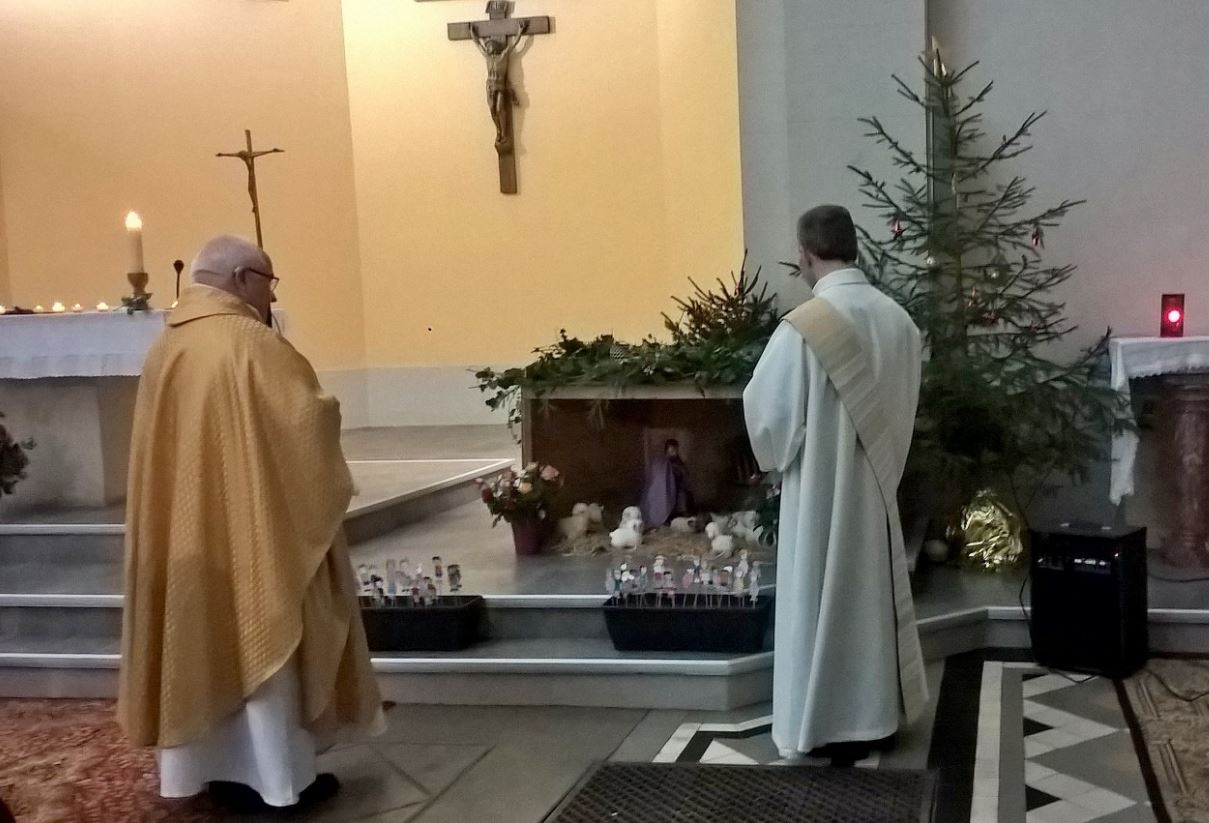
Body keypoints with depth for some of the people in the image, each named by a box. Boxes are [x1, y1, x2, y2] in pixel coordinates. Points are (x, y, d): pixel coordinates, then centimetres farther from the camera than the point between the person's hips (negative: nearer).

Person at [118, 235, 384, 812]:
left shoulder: (164, 349, 8)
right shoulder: (251, 343, -16)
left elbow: (165, 445, 14)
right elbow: (310, 420, -20)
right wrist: (325, 409, 2)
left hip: (185, 533, 8)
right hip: (252, 530, -7)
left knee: (207, 642, 15)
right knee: (262, 642, 3)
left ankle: (219, 768, 24)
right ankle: (280, 776, 12)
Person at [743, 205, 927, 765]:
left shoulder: (803, 327, -21)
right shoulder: (897, 319, -2)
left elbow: (767, 411, -15)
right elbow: (905, 403, 7)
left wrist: (775, 459, 5)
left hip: (819, 490, -6)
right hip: (876, 485, 6)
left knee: (822, 601, 6)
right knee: (874, 595, 17)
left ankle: (831, 728, 17)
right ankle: (879, 715, 30)